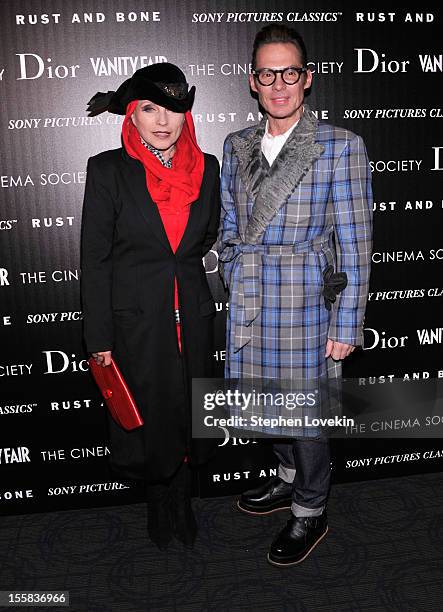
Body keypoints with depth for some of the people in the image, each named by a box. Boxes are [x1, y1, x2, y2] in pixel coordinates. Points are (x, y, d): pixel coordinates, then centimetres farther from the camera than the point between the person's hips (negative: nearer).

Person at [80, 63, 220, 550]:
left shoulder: (206, 168, 0)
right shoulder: (108, 170, -10)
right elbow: (94, 258, -9)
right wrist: (98, 337, -9)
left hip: (192, 314, 3)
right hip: (136, 319, -3)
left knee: (188, 413, 16)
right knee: (148, 415, 13)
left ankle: (182, 500, 41)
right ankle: (158, 501, 40)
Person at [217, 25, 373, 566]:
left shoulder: (340, 147, -9)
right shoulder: (237, 146, 6)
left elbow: (354, 246, -9)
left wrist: (347, 326, -10)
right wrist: (236, 287, 8)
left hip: (305, 306, -5)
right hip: (249, 307, 5)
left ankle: (310, 514, 30)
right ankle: (290, 480, 45)